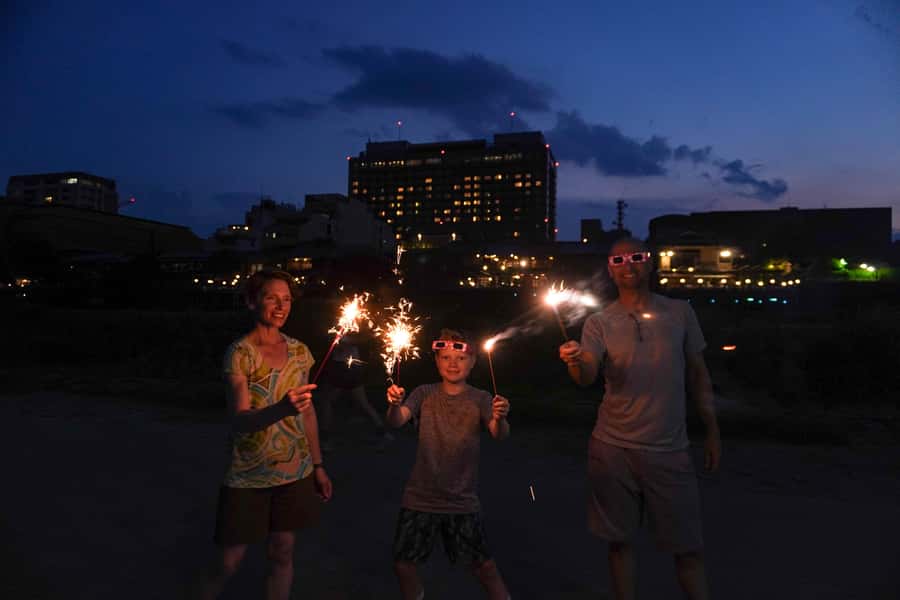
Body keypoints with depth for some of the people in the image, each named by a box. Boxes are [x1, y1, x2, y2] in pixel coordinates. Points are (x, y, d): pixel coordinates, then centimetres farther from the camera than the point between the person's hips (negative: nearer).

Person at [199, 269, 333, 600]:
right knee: (229, 561, 5)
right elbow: (240, 420, -23)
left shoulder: (299, 351, 2)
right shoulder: (239, 353, -12)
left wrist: (318, 466, 10)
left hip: (295, 472, 4)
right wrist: (282, 408, -42)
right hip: (248, 476, -4)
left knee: (283, 553, 11)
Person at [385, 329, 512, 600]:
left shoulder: (480, 399, -3)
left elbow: (499, 435, -18)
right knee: (403, 563, 8)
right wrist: (394, 405, -38)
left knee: (482, 563, 0)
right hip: (420, 497, 2)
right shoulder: (424, 394, -1)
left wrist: (500, 418, -41)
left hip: (462, 499, -1)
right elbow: (397, 421, -15)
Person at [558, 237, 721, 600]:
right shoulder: (599, 323, -2)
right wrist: (575, 362, -39)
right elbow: (587, 377, -16)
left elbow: (697, 373, 9)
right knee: (619, 539, 10)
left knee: (688, 545, 8)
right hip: (613, 449, 0)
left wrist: (712, 431, 7)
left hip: (669, 450, 1)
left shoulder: (680, 312, 3)